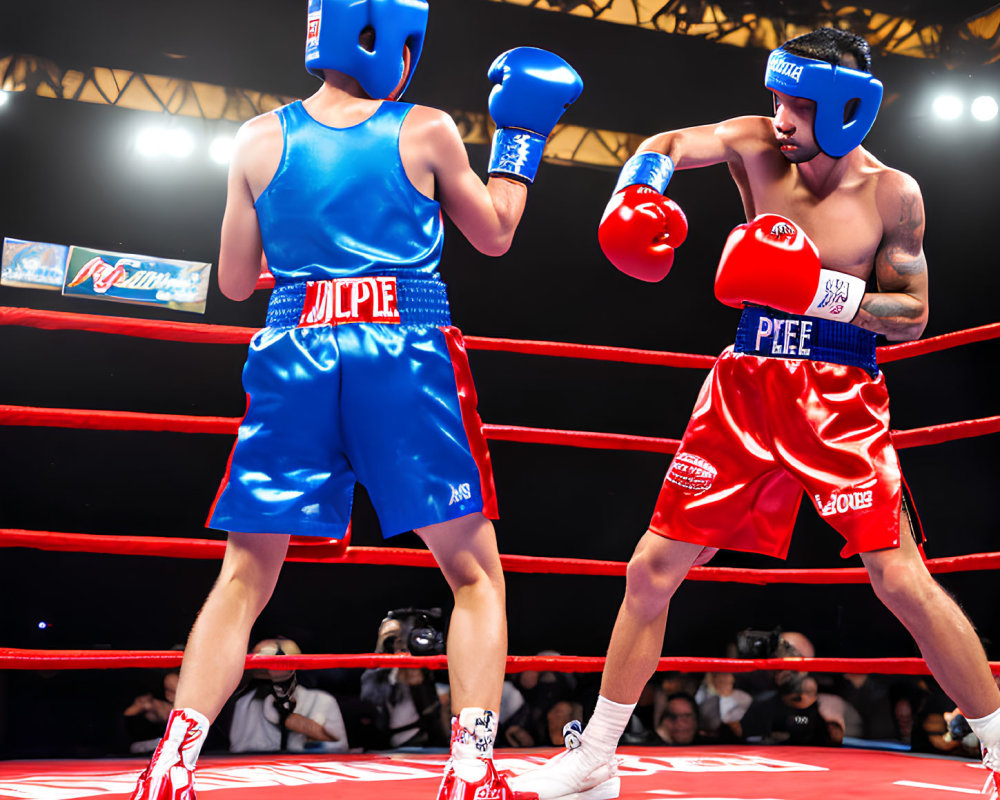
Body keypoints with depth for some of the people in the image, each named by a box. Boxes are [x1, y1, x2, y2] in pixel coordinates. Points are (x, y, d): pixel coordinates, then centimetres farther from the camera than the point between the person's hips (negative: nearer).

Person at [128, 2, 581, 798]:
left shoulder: (260, 140, 7)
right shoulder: (426, 131, 2)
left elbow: (236, 279, 12)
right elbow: (495, 235, 16)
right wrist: (522, 136, 26)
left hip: (295, 359, 3)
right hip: (406, 357, -2)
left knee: (245, 577, 12)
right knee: (476, 573, 9)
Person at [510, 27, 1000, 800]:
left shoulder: (891, 193, -6)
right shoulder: (757, 144, 0)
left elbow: (913, 315, -3)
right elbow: (665, 146, -5)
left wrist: (822, 292, -19)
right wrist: (637, 189, -28)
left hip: (840, 395, -3)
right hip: (746, 387, 3)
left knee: (902, 579, -13)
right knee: (652, 569, 3)